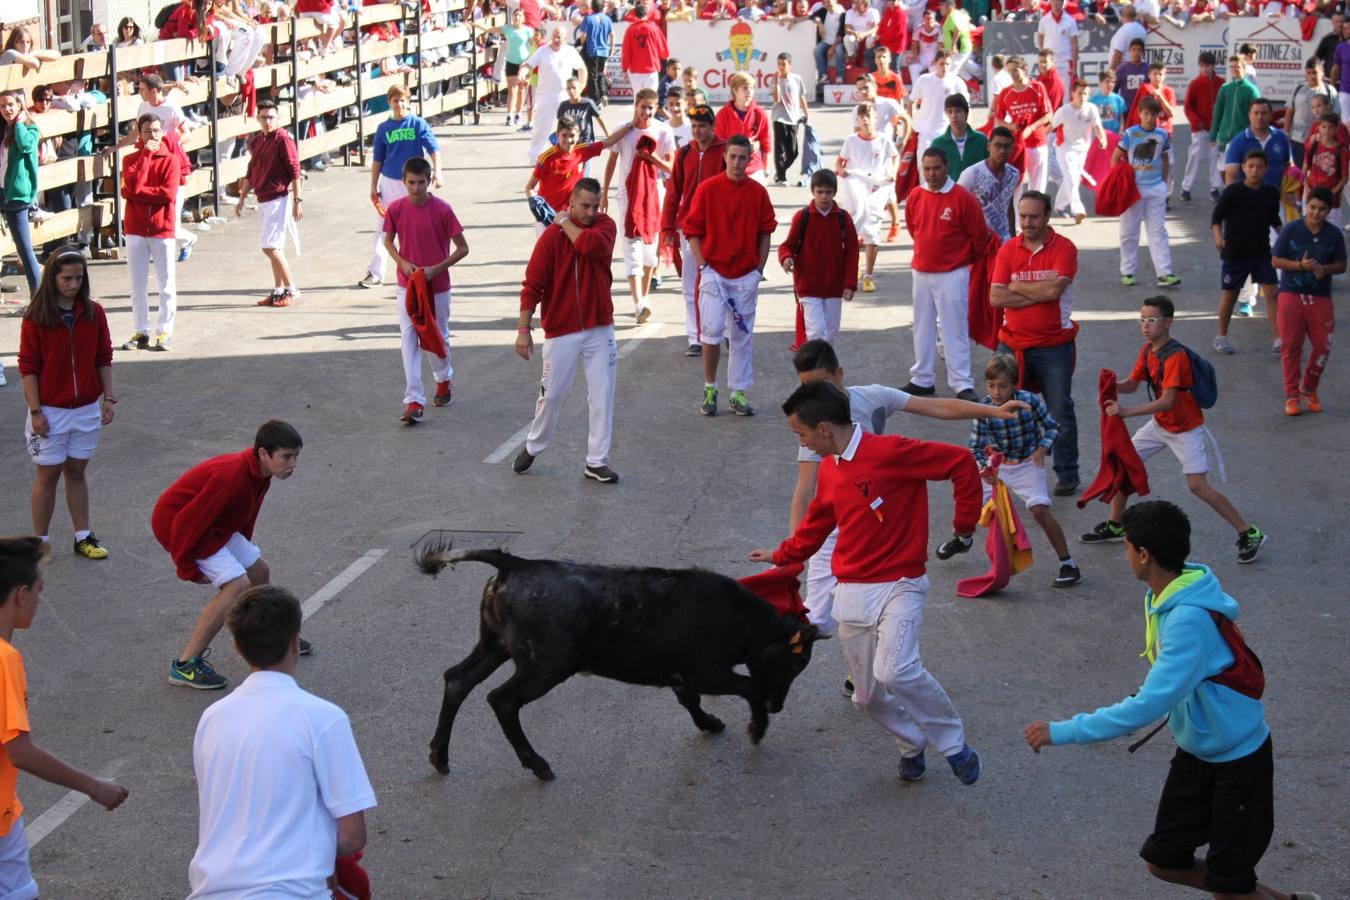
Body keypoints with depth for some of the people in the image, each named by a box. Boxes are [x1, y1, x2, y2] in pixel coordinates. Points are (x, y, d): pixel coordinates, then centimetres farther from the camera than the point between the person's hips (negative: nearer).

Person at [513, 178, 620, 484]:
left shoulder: (605, 226, -1)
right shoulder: (551, 236, -9)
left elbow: (592, 245, -26)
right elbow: (532, 284, -10)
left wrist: (566, 224, -11)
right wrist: (524, 328, -16)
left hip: (599, 329, 2)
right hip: (561, 330, -2)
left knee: (602, 396, 1)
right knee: (551, 393, 7)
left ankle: (596, 462, 9)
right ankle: (532, 447, 30)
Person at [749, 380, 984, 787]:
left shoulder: (891, 452, -16)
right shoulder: (828, 469, 10)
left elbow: (961, 462, -16)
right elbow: (816, 523, 27)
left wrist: (964, 521, -9)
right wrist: (782, 555, 36)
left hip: (899, 586, -7)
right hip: (852, 593, 7)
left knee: (895, 670, -28)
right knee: (867, 696, 5)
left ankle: (954, 743, -7)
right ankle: (911, 745, 32)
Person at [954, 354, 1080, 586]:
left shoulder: (1030, 401, -20)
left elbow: (1052, 427, -5)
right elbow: (975, 447, -15)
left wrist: (1042, 448, -21)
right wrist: (984, 469, -32)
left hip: (1027, 464, -3)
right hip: (997, 464, 3)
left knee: (1040, 510, -19)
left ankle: (1068, 564, -6)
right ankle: (963, 539, 44)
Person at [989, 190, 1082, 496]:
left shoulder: (1064, 248, -6)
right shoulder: (1008, 250, 3)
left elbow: (1053, 290, -21)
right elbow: (996, 298, -8)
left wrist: (1016, 287, -8)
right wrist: (1038, 294, -14)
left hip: (1054, 345, -3)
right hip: (1013, 343, 3)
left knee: (1060, 411, 5)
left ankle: (1067, 475, 15)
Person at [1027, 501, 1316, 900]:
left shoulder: (1191, 619, -33)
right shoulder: (1163, 596, -5)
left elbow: (1148, 706, -36)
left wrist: (1064, 732, -34)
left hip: (1238, 761, -9)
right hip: (1195, 753, 9)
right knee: (1165, 862, 13)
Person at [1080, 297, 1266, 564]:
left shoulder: (1175, 357, -27)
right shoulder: (1147, 350, 0)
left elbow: (1167, 401, -35)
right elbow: (1132, 384, 5)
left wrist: (1127, 411, -42)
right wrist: (1113, 385, -18)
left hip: (1185, 429, -8)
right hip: (1160, 424, 8)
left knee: (1198, 485, -16)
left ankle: (1249, 533, -6)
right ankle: (1115, 526, 25)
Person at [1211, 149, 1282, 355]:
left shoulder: (1271, 193, 2)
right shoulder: (1232, 192, -11)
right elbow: (1217, 217, -8)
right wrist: (1218, 236, -23)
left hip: (1262, 252, 3)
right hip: (1235, 253, -3)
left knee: (1271, 292, -5)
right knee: (1230, 294, 7)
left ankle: (1279, 338, -4)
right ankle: (1221, 336, 23)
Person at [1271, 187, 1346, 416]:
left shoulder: (1334, 234, -1)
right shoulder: (1291, 230, -6)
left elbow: (1341, 265, 7)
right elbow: (1276, 260, -2)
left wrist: (1325, 269, -14)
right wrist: (1301, 265, -17)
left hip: (1320, 297, 2)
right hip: (1291, 294, -2)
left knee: (1323, 346, -3)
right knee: (1290, 346, -1)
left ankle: (1309, 389, 20)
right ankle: (1291, 395, 10)